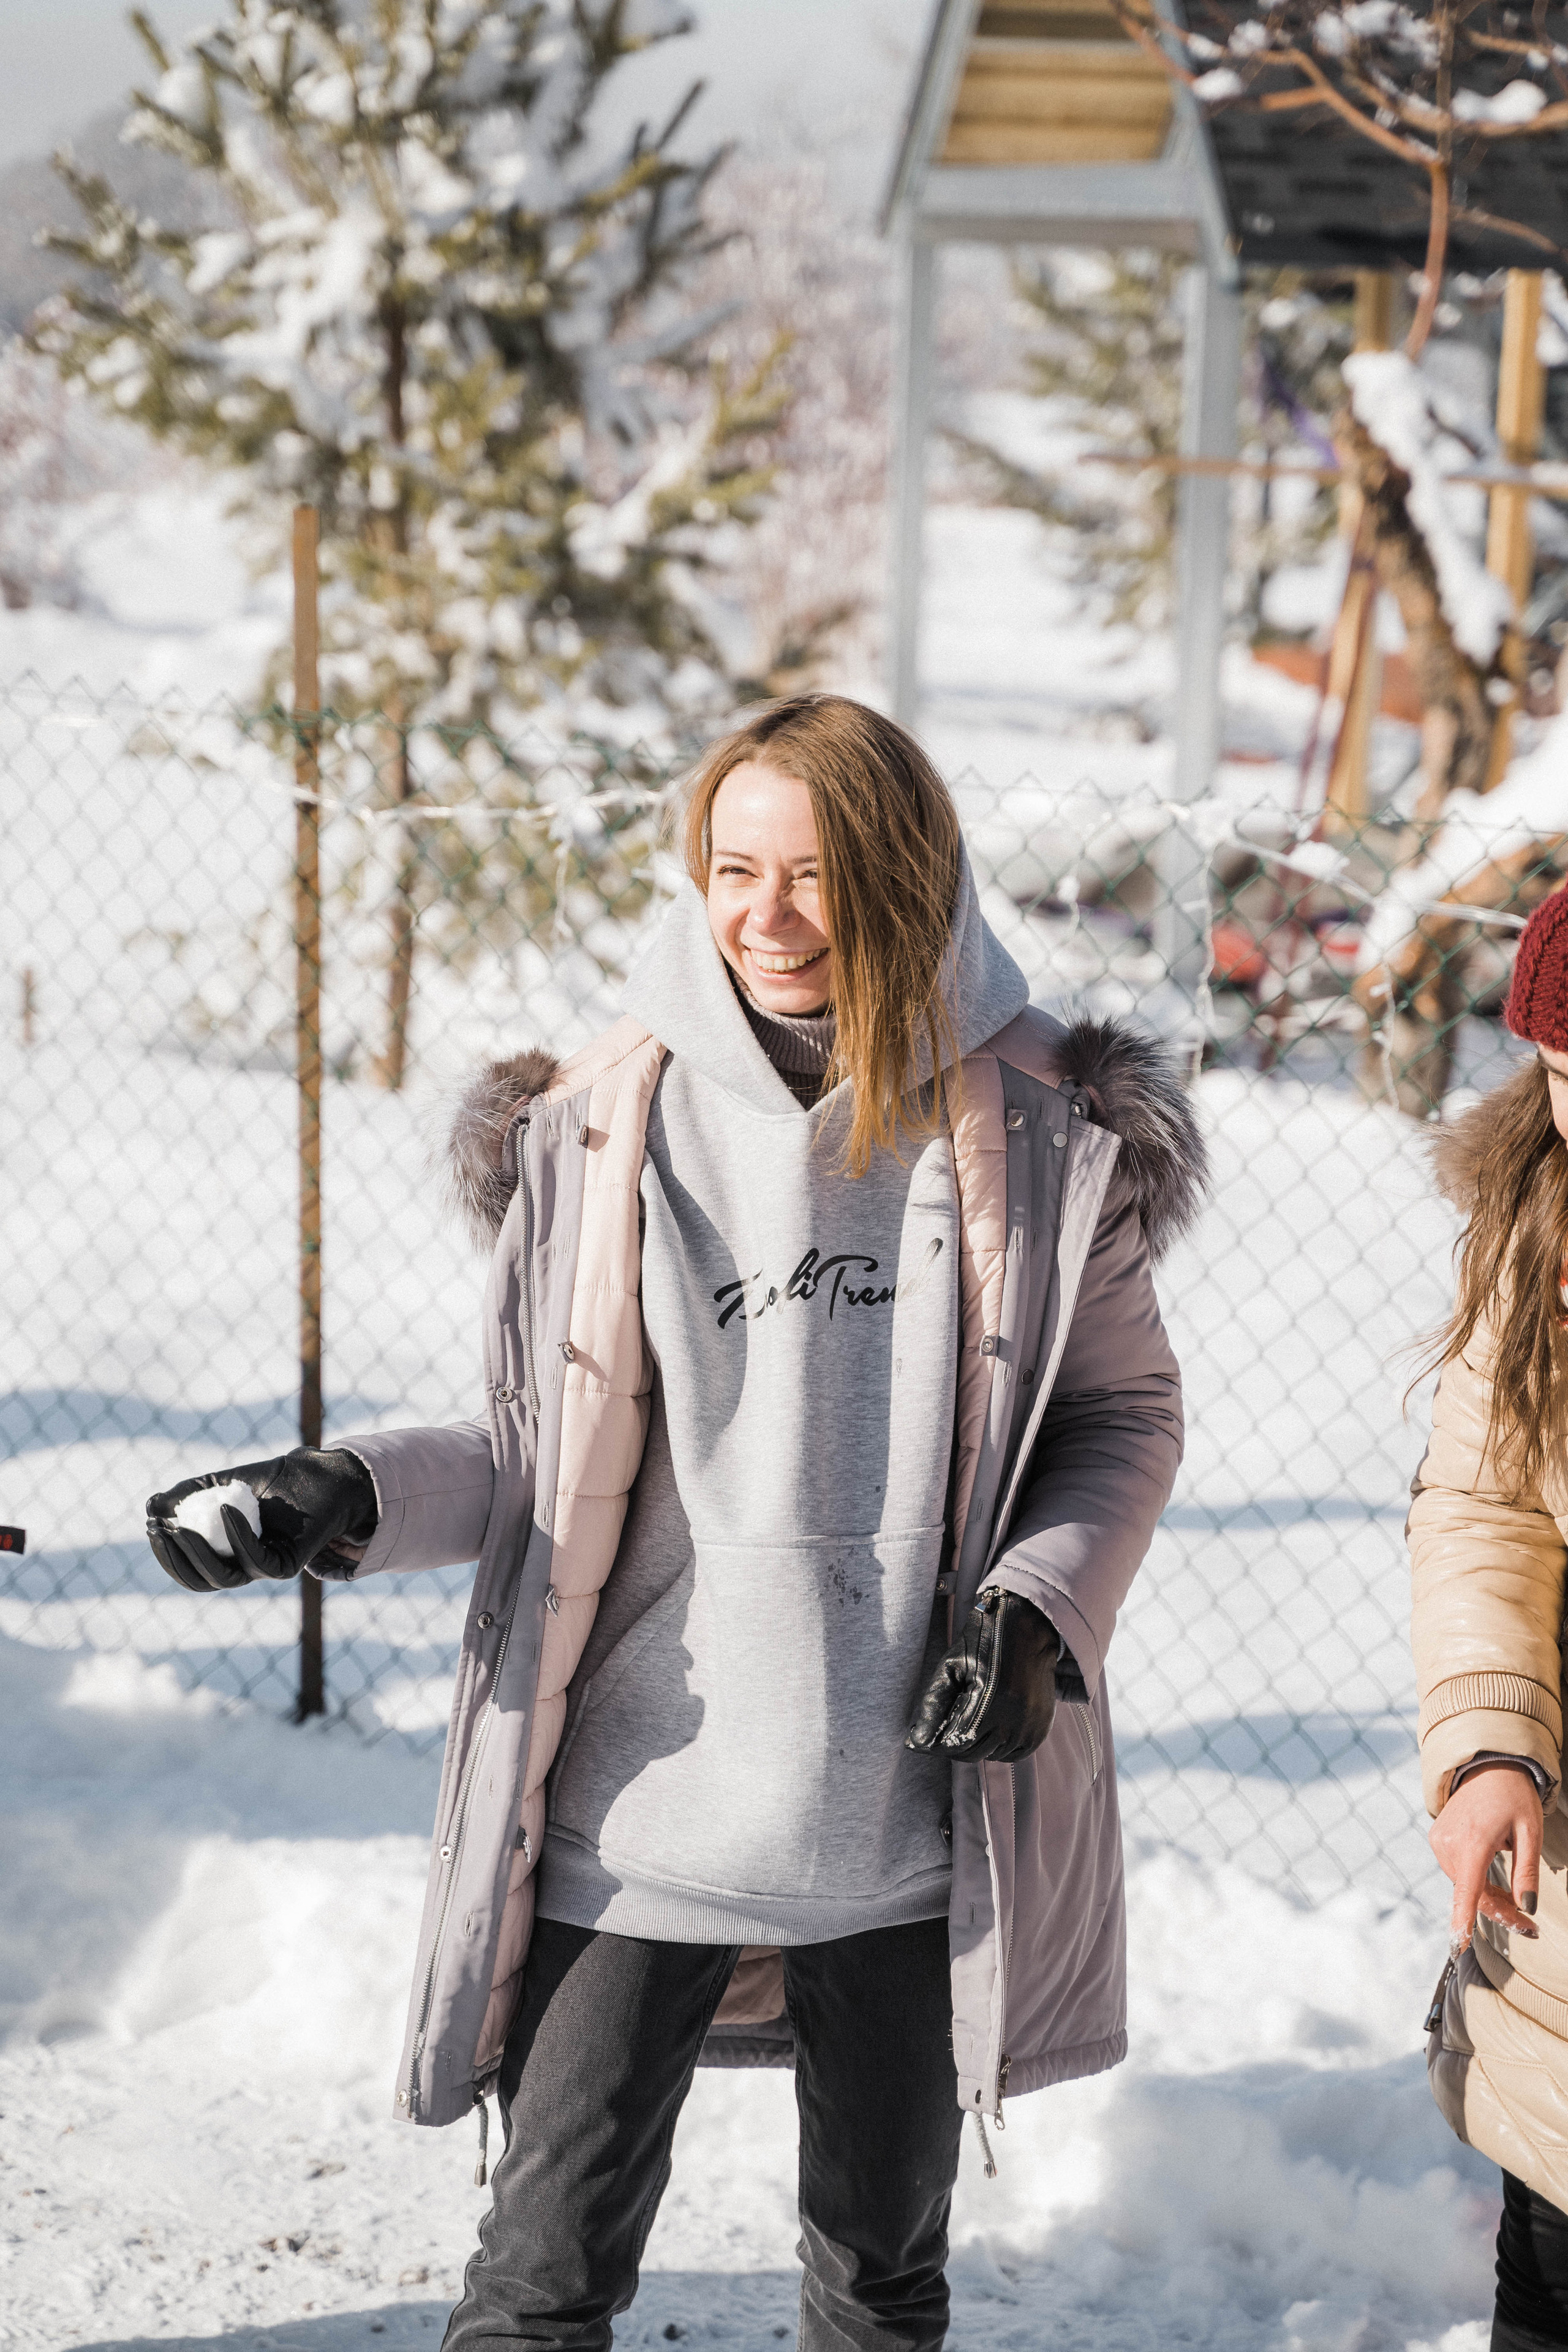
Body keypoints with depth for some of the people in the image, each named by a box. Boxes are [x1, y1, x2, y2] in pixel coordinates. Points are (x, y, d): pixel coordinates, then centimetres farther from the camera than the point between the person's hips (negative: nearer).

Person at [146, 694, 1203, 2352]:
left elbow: (1123, 1413, 7)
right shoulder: (603, 1129, -2)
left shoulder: (1035, 1132, -3)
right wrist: (351, 1504, -11)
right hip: (638, 1818, -1)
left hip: (913, 1824, 1)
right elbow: (548, 1455, 5)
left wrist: (1039, 1607, -10)